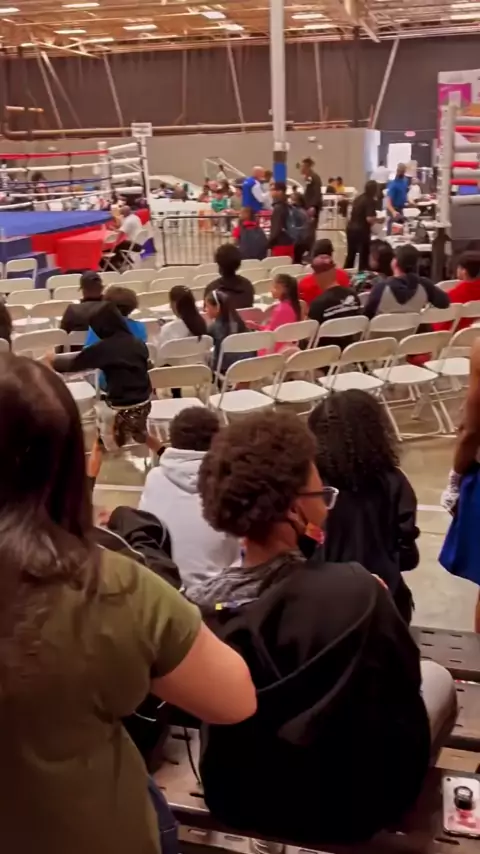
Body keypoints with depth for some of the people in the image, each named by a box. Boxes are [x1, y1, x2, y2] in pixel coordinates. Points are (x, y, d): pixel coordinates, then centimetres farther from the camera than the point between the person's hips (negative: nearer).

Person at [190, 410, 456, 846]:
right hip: (345, 808, -4)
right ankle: (398, 814, 38)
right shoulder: (351, 591, -31)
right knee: (436, 678, 20)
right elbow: (405, 681, -14)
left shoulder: (200, 604, -17)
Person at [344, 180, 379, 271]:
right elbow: (369, 219, -23)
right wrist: (377, 219, -4)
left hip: (351, 228, 8)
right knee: (364, 255, 4)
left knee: (351, 254, 18)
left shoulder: (359, 198, 10)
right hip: (361, 231, -8)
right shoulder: (371, 201, -13)